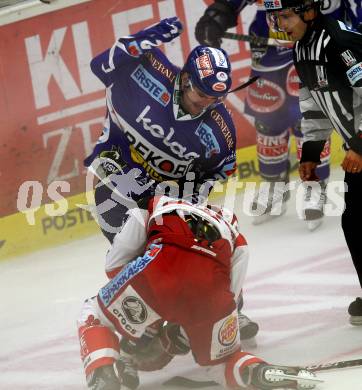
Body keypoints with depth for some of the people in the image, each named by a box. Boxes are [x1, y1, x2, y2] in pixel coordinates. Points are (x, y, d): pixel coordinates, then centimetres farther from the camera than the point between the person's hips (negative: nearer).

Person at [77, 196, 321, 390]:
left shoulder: (154, 205, 36)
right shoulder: (234, 239, 40)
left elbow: (115, 265, 31)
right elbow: (232, 295, 30)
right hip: (211, 291, 2)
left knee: (96, 317, 21)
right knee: (220, 359, 27)